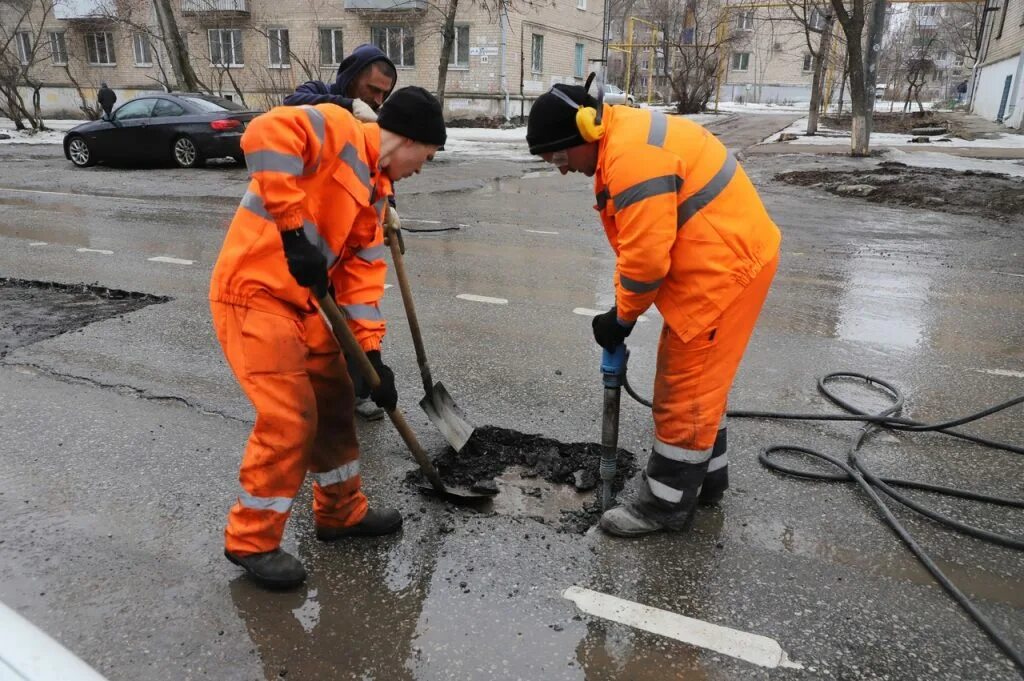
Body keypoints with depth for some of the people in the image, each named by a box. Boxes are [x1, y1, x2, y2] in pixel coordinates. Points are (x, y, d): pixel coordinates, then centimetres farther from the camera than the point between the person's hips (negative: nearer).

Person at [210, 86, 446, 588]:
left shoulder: (375, 189, 14)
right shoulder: (338, 129, -11)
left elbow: (360, 270, 11)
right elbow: (264, 135, -30)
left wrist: (371, 356, 5)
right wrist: (294, 232, -31)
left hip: (301, 301, 9)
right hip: (254, 291, -9)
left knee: (335, 399, 15)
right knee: (291, 418, -9)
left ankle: (342, 512, 33)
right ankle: (251, 541, 12)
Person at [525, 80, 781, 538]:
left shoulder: (633, 156, -24)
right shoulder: (623, 140, 11)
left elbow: (646, 256, -25)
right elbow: (640, 244, 15)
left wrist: (621, 316, -9)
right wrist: (623, 309, 11)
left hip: (725, 265, -11)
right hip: (720, 262, 11)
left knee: (685, 386, -2)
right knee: (697, 378, 20)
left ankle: (666, 503, 12)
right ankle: (705, 477, 35)